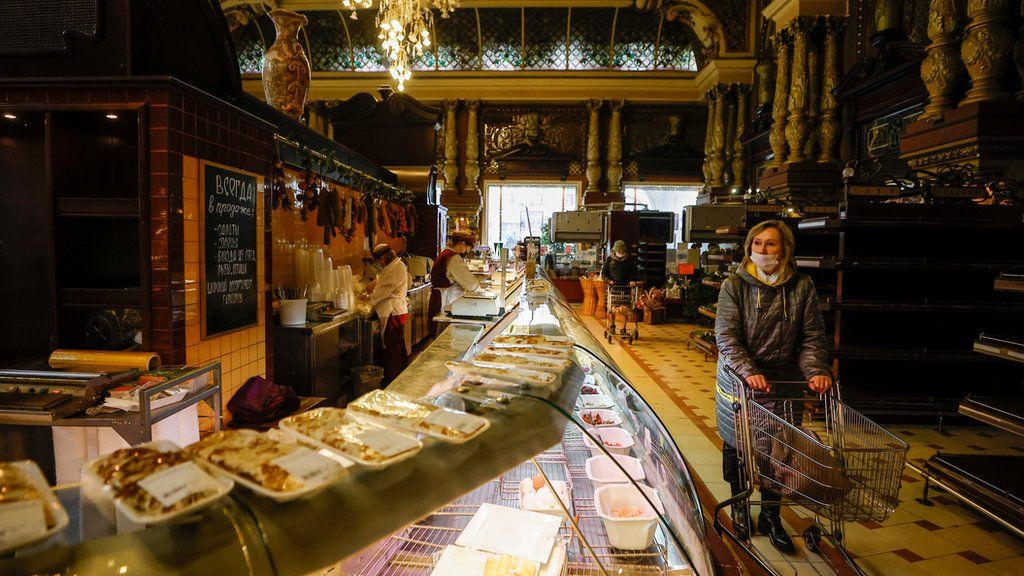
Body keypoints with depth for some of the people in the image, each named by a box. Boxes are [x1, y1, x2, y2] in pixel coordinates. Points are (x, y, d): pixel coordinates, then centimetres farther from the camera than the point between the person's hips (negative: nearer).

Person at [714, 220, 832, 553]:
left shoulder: (802, 287, 0)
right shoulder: (734, 286, -7)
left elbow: (812, 337, 1)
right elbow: (726, 336, -15)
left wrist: (817, 370, -16)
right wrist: (748, 371, -28)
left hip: (784, 382, 1)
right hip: (738, 381, -1)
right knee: (736, 445, 12)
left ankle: (770, 516, 28)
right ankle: (739, 507, 36)